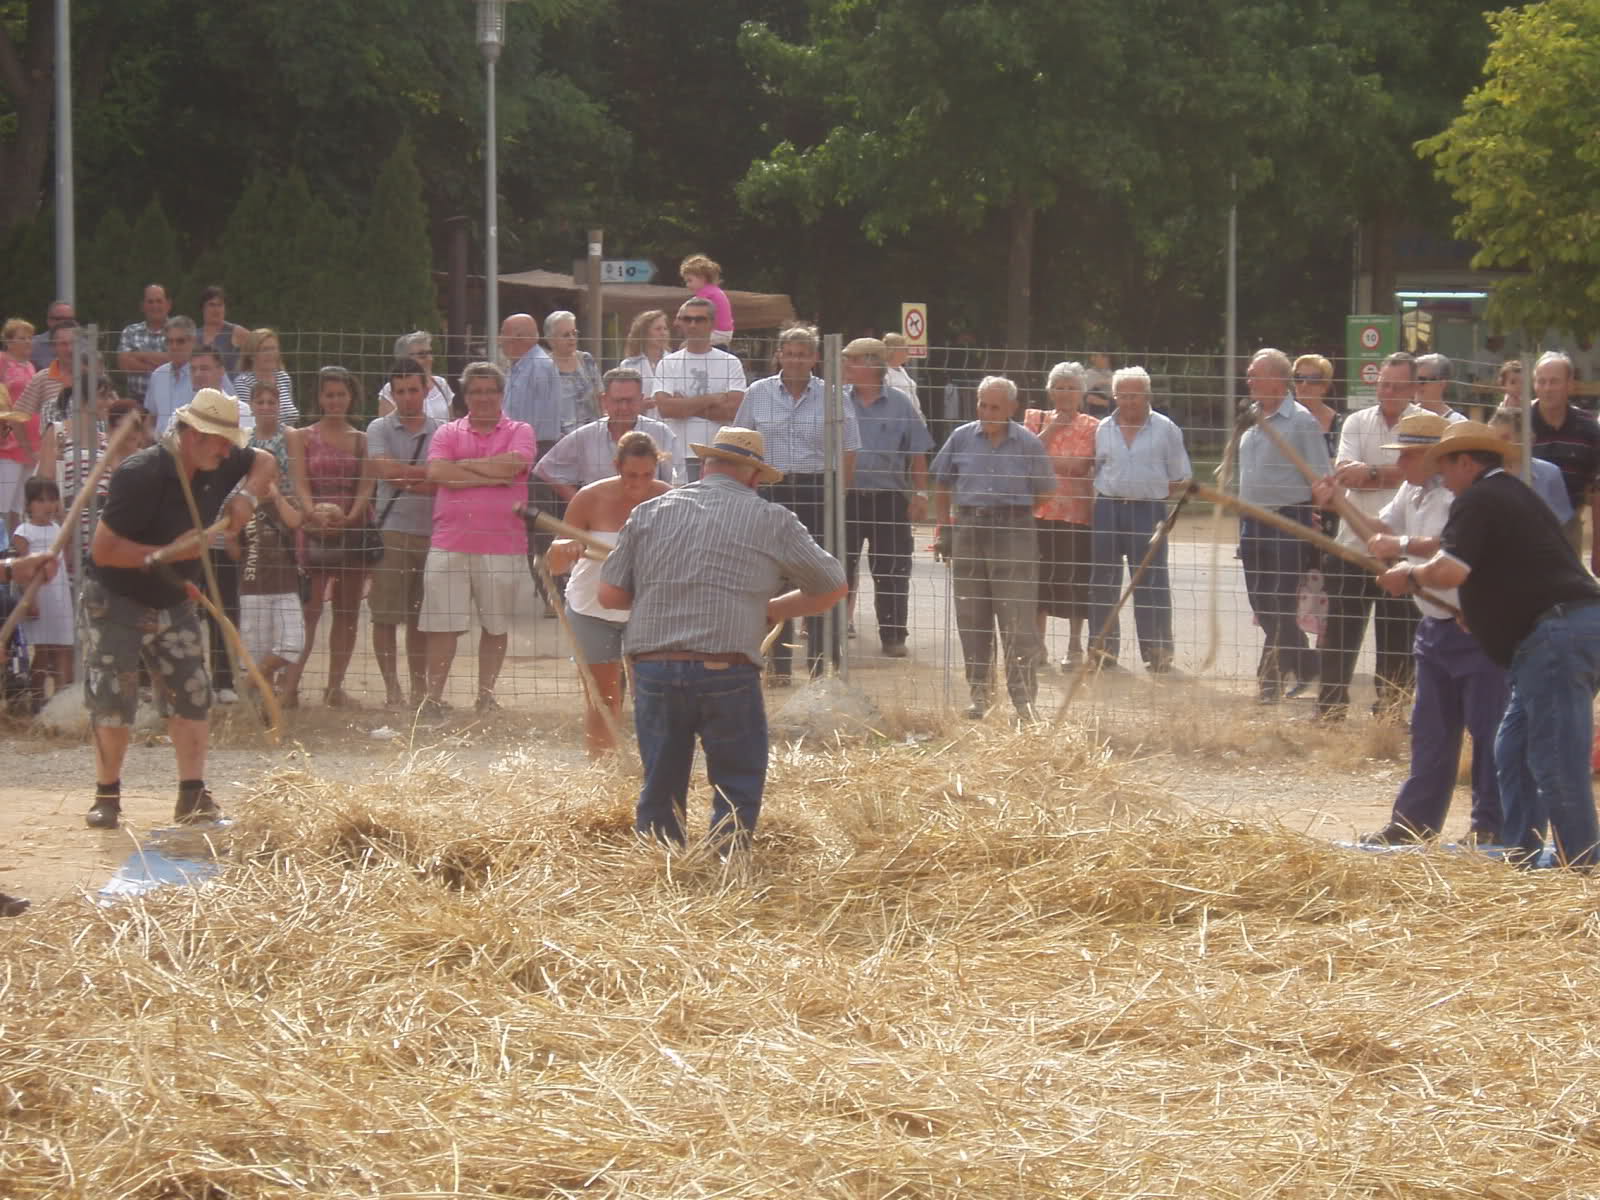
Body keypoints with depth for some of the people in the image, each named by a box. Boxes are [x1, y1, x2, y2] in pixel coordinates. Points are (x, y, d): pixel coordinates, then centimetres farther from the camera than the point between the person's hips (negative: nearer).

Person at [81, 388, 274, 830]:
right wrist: (164, 555, -29)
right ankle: (107, 797, 7)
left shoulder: (217, 466, -7)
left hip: (174, 603, 7)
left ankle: (192, 796, 4)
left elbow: (264, 461, 14)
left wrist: (247, 496, -6)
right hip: (114, 602, -7)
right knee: (113, 702, -7)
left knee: (193, 694, 0)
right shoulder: (141, 475, -28)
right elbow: (102, 550, -27)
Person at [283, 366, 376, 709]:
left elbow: (366, 486, 2)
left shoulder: (363, 440, 12)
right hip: (315, 533, -3)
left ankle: (335, 687, 13)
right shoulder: (303, 438, 7)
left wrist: (351, 516, -17)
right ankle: (290, 686, -12)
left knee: (348, 613, 6)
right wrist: (315, 513, -24)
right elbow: (300, 484, -4)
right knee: (309, 611, -12)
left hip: (353, 529, 3)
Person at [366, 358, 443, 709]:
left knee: (420, 617, 6)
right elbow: (386, 470, -10)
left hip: (432, 531, 1)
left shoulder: (442, 432, 9)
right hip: (391, 531, -1)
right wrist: (432, 472, -5)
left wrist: (409, 479, -13)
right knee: (386, 615, -4)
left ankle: (420, 686, 12)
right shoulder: (380, 429, 5)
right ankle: (392, 688, 0)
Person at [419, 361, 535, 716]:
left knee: (496, 625, 6)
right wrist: (490, 476, -8)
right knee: (441, 624, -2)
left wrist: (464, 465, -3)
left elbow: (513, 463, -11)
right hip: (449, 545, 0)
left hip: (502, 546, 0)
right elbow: (436, 472, -6)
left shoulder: (519, 431, 9)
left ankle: (486, 694, 17)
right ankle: (434, 696, 3)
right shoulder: (448, 433, 12)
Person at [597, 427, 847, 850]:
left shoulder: (649, 513, 11)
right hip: (727, 673, -3)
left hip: (653, 670, 3)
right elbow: (834, 588, 14)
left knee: (660, 788, 15)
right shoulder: (771, 521, 6)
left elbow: (608, 593, 10)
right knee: (738, 789, 10)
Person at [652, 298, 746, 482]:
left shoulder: (730, 363, 6)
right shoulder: (667, 364, 8)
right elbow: (665, 408, -6)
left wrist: (685, 406, -6)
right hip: (679, 457, 0)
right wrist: (711, 399, -6)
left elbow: (733, 409, -7)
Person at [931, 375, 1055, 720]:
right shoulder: (962, 438, 6)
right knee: (971, 618, 7)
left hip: (1014, 530, -3)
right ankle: (978, 695, 16)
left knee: (1017, 619, -6)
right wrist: (946, 525, 11)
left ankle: (1024, 699, -5)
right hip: (968, 530, 3)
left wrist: (1016, 517, 6)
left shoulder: (1028, 444, 0)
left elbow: (1045, 492, 8)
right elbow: (941, 484, 16)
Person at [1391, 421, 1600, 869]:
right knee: (1513, 753, 16)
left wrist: (1410, 575, 2)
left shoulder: (1478, 500, -6)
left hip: (1556, 633, -11)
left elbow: (1449, 570, -17)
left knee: (1555, 764, -10)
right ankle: (1520, 861, 18)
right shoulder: (1515, 493, 26)